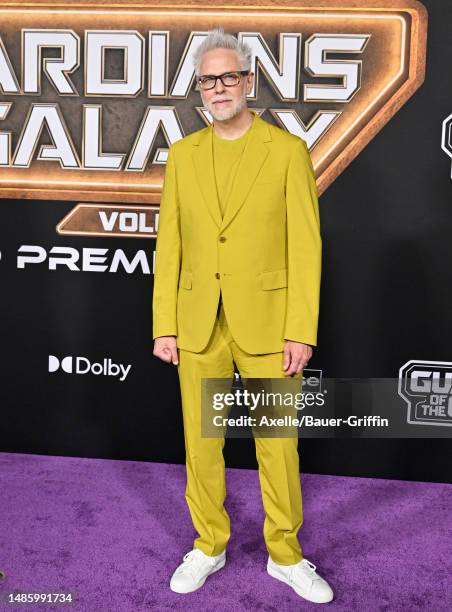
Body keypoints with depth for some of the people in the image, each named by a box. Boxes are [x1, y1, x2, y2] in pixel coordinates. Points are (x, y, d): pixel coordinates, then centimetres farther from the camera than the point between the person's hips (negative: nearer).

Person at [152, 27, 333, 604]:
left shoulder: (288, 150, -1)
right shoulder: (182, 154, 8)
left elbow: (305, 246, -5)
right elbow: (169, 244, 6)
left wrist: (301, 331, -11)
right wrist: (163, 326, 1)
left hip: (267, 323, -2)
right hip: (198, 325, 3)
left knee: (278, 444, 7)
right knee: (200, 442, 12)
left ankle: (285, 554, 28)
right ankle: (208, 546, 32)